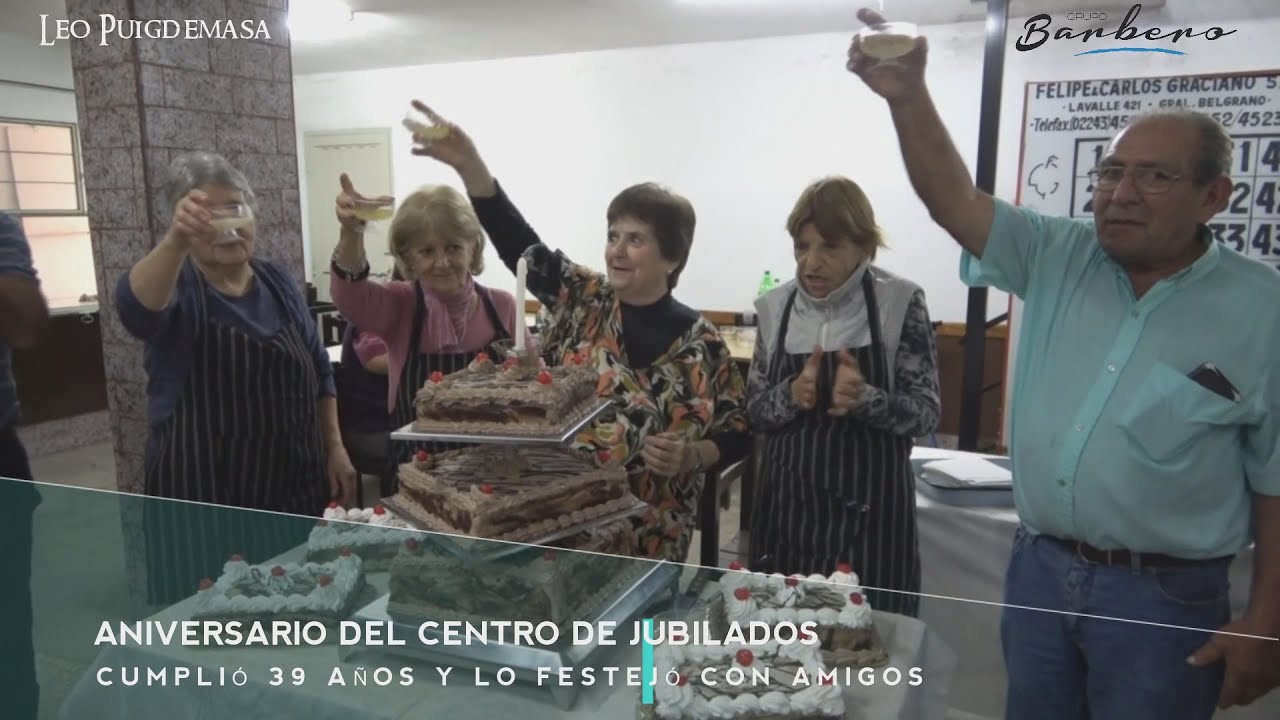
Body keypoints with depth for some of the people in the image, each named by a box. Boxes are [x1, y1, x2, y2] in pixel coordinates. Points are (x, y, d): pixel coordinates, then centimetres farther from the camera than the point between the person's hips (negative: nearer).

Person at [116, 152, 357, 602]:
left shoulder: (278, 283, 7)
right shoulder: (177, 286, -6)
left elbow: (319, 372, 12)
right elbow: (137, 309, -31)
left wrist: (335, 448, 5)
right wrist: (174, 241, -48)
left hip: (295, 487, 4)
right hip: (203, 498, -4)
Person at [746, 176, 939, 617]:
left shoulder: (900, 302, -8)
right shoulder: (775, 307, 1)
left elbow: (925, 413, -8)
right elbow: (754, 411, 5)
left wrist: (866, 398, -26)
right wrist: (792, 395, -16)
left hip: (868, 512, -2)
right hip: (787, 507, 3)